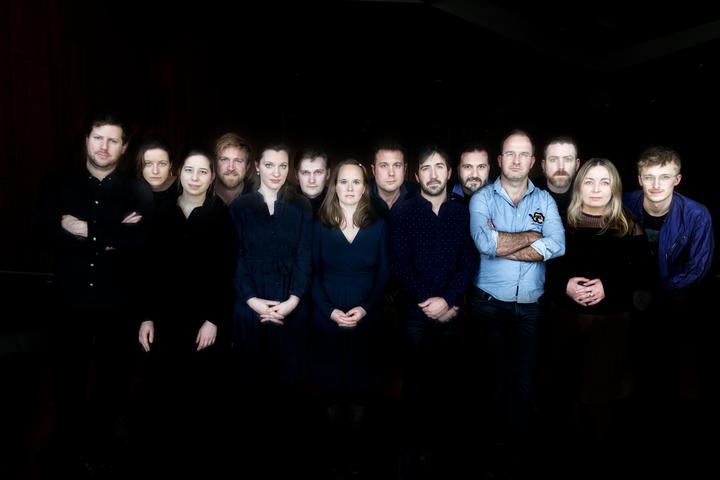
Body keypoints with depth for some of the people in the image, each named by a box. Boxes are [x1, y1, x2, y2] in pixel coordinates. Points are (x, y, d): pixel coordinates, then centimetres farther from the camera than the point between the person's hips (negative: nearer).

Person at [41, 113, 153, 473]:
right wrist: (111, 238, -16)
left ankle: (105, 442, 36)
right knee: (69, 377, 12)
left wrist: (88, 231, -15)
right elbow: (53, 236, -11)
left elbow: (138, 240, -16)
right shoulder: (62, 187, 5)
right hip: (71, 299, 1)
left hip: (116, 301, 0)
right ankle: (68, 446, 34)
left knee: (113, 376, 14)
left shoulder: (138, 192, 0)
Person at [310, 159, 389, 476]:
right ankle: (337, 441, 27)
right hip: (327, 318, 0)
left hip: (366, 318, 0)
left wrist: (365, 308, -11)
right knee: (331, 382, 7)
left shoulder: (378, 226, 3)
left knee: (360, 382, 8)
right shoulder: (320, 226, 1)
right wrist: (330, 310, -12)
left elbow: (383, 274, 2)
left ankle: (355, 443, 27)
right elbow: (314, 274, 0)